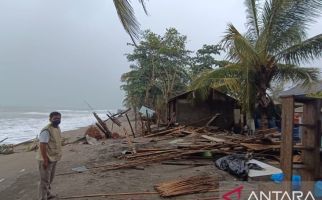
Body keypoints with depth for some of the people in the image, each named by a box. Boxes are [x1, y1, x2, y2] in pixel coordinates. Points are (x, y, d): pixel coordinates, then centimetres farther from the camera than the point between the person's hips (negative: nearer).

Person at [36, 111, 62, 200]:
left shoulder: (57, 128, 7)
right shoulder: (46, 130, -22)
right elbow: (42, 146, -24)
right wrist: (45, 160, -25)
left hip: (53, 158, 9)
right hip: (46, 159, -9)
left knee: (50, 178, 24)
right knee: (45, 180, -1)